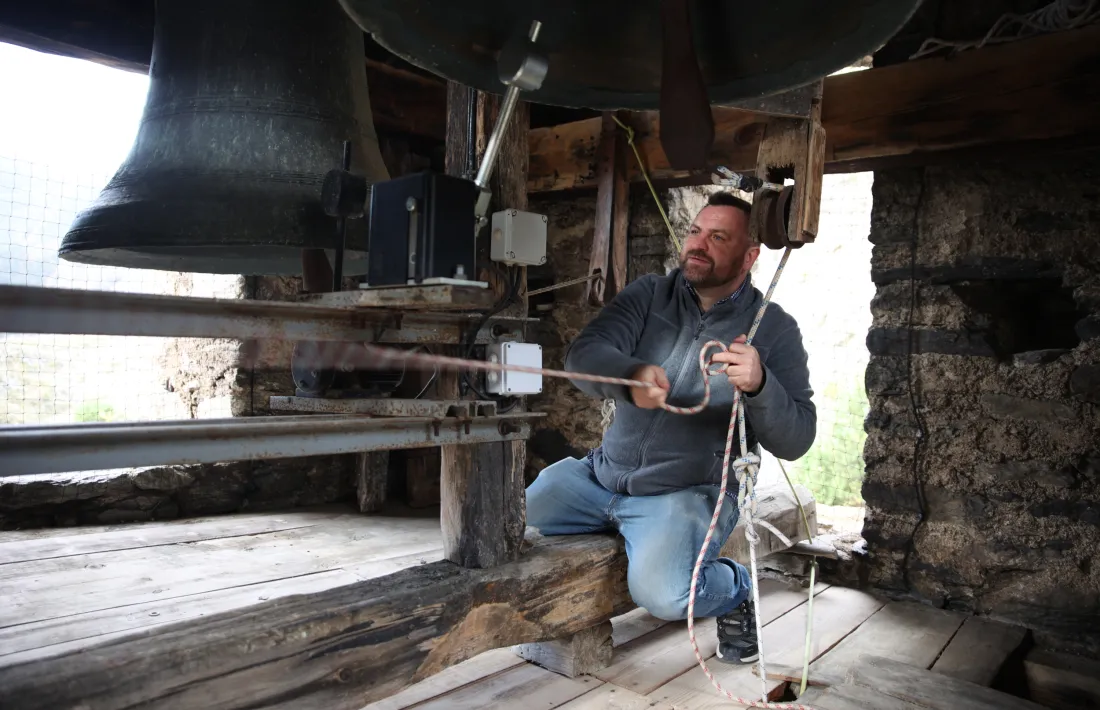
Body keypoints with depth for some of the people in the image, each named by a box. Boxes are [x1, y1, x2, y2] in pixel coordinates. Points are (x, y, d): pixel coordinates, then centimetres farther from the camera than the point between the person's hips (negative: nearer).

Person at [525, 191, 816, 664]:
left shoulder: (774, 329, -3)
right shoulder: (650, 295, 3)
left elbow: (795, 441, -8)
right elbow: (583, 354, -13)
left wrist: (759, 385, -29)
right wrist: (631, 376, -37)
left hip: (690, 491, -3)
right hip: (602, 474, 4)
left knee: (661, 593, -29)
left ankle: (735, 588, 6)